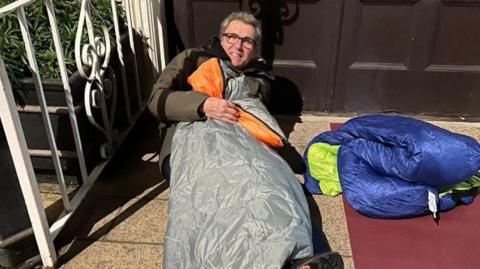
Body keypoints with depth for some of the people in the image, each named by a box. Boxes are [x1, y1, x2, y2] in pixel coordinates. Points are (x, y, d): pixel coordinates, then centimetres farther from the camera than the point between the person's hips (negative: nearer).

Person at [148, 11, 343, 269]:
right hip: (193, 141, -3)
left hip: (240, 143, 4)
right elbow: (157, 99, 7)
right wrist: (203, 105, -10)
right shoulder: (193, 59, 20)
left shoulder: (259, 79, 31)